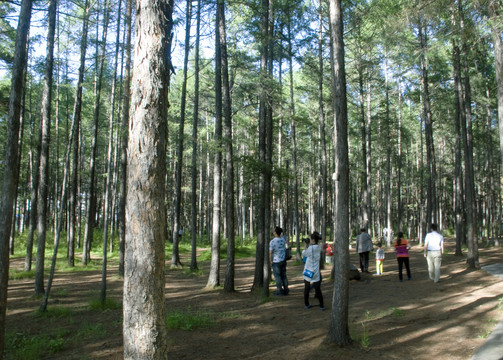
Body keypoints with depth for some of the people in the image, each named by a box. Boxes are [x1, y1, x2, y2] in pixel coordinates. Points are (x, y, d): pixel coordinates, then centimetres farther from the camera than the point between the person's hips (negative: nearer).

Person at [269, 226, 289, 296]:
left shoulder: (272, 242, -20)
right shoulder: (283, 239, -2)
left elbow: (270, 253, -15)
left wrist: (271, 261, -4)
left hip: (276, 261, -6)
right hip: (283, 260, 6)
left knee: (277, 276, 4)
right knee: (283, 275, 13)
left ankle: (279, 291, 10)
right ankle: (285, 290, 20)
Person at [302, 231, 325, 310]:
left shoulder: (310, 248, -17)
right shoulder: (319, 248, -2)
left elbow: (303, 254, -1)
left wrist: (305, 246, 5)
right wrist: (308, 245, 5)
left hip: (307, 272, -3)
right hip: (316, 273, 3)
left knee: (306, 289, 13)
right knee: (318, 290, 10)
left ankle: (306, 304, 21)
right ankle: (321, 306, 13)